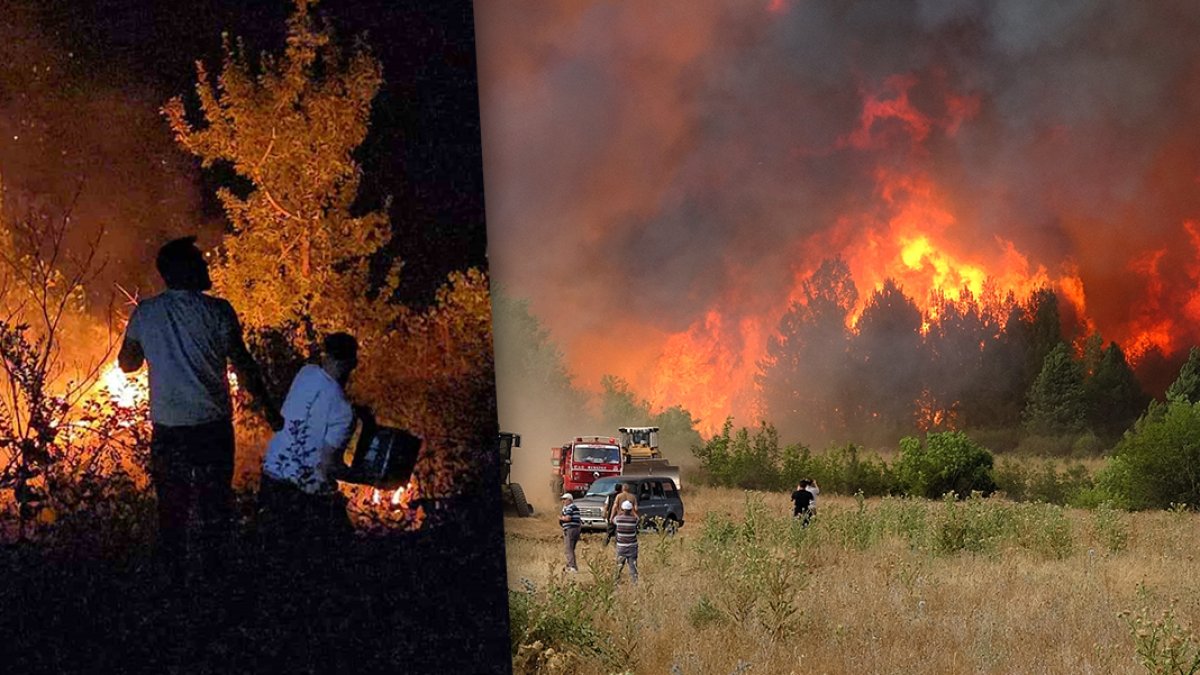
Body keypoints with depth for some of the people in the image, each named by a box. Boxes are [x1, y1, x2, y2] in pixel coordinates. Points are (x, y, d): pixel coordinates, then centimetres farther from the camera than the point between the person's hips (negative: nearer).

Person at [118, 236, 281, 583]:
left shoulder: (145, 313, -2)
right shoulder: (217, 311, -9)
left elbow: (127, 363, 10)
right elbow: (244, 366, -6)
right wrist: (269, 409, 5)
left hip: (167, 429, 2)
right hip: (213, 425, -2)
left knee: (172, 509, 12)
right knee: (214, 506, 11)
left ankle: (175, 580, 16)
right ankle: (214, 576, 15)